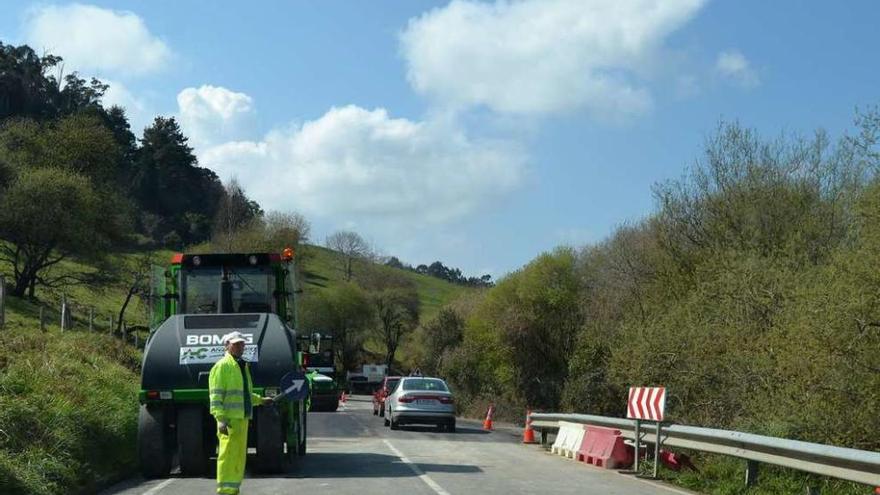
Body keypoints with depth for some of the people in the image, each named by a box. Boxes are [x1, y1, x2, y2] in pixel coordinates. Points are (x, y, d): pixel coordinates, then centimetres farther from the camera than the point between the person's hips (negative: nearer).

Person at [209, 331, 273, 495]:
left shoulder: (243, 366, 20)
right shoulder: (222, 366, -8)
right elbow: (215, 396, -15)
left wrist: (261, 400, 24)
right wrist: (221, 419, -24)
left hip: (242, 419, 9)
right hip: (229, 420, -9)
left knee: (239, 456, 12)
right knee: (228, 456, -10)